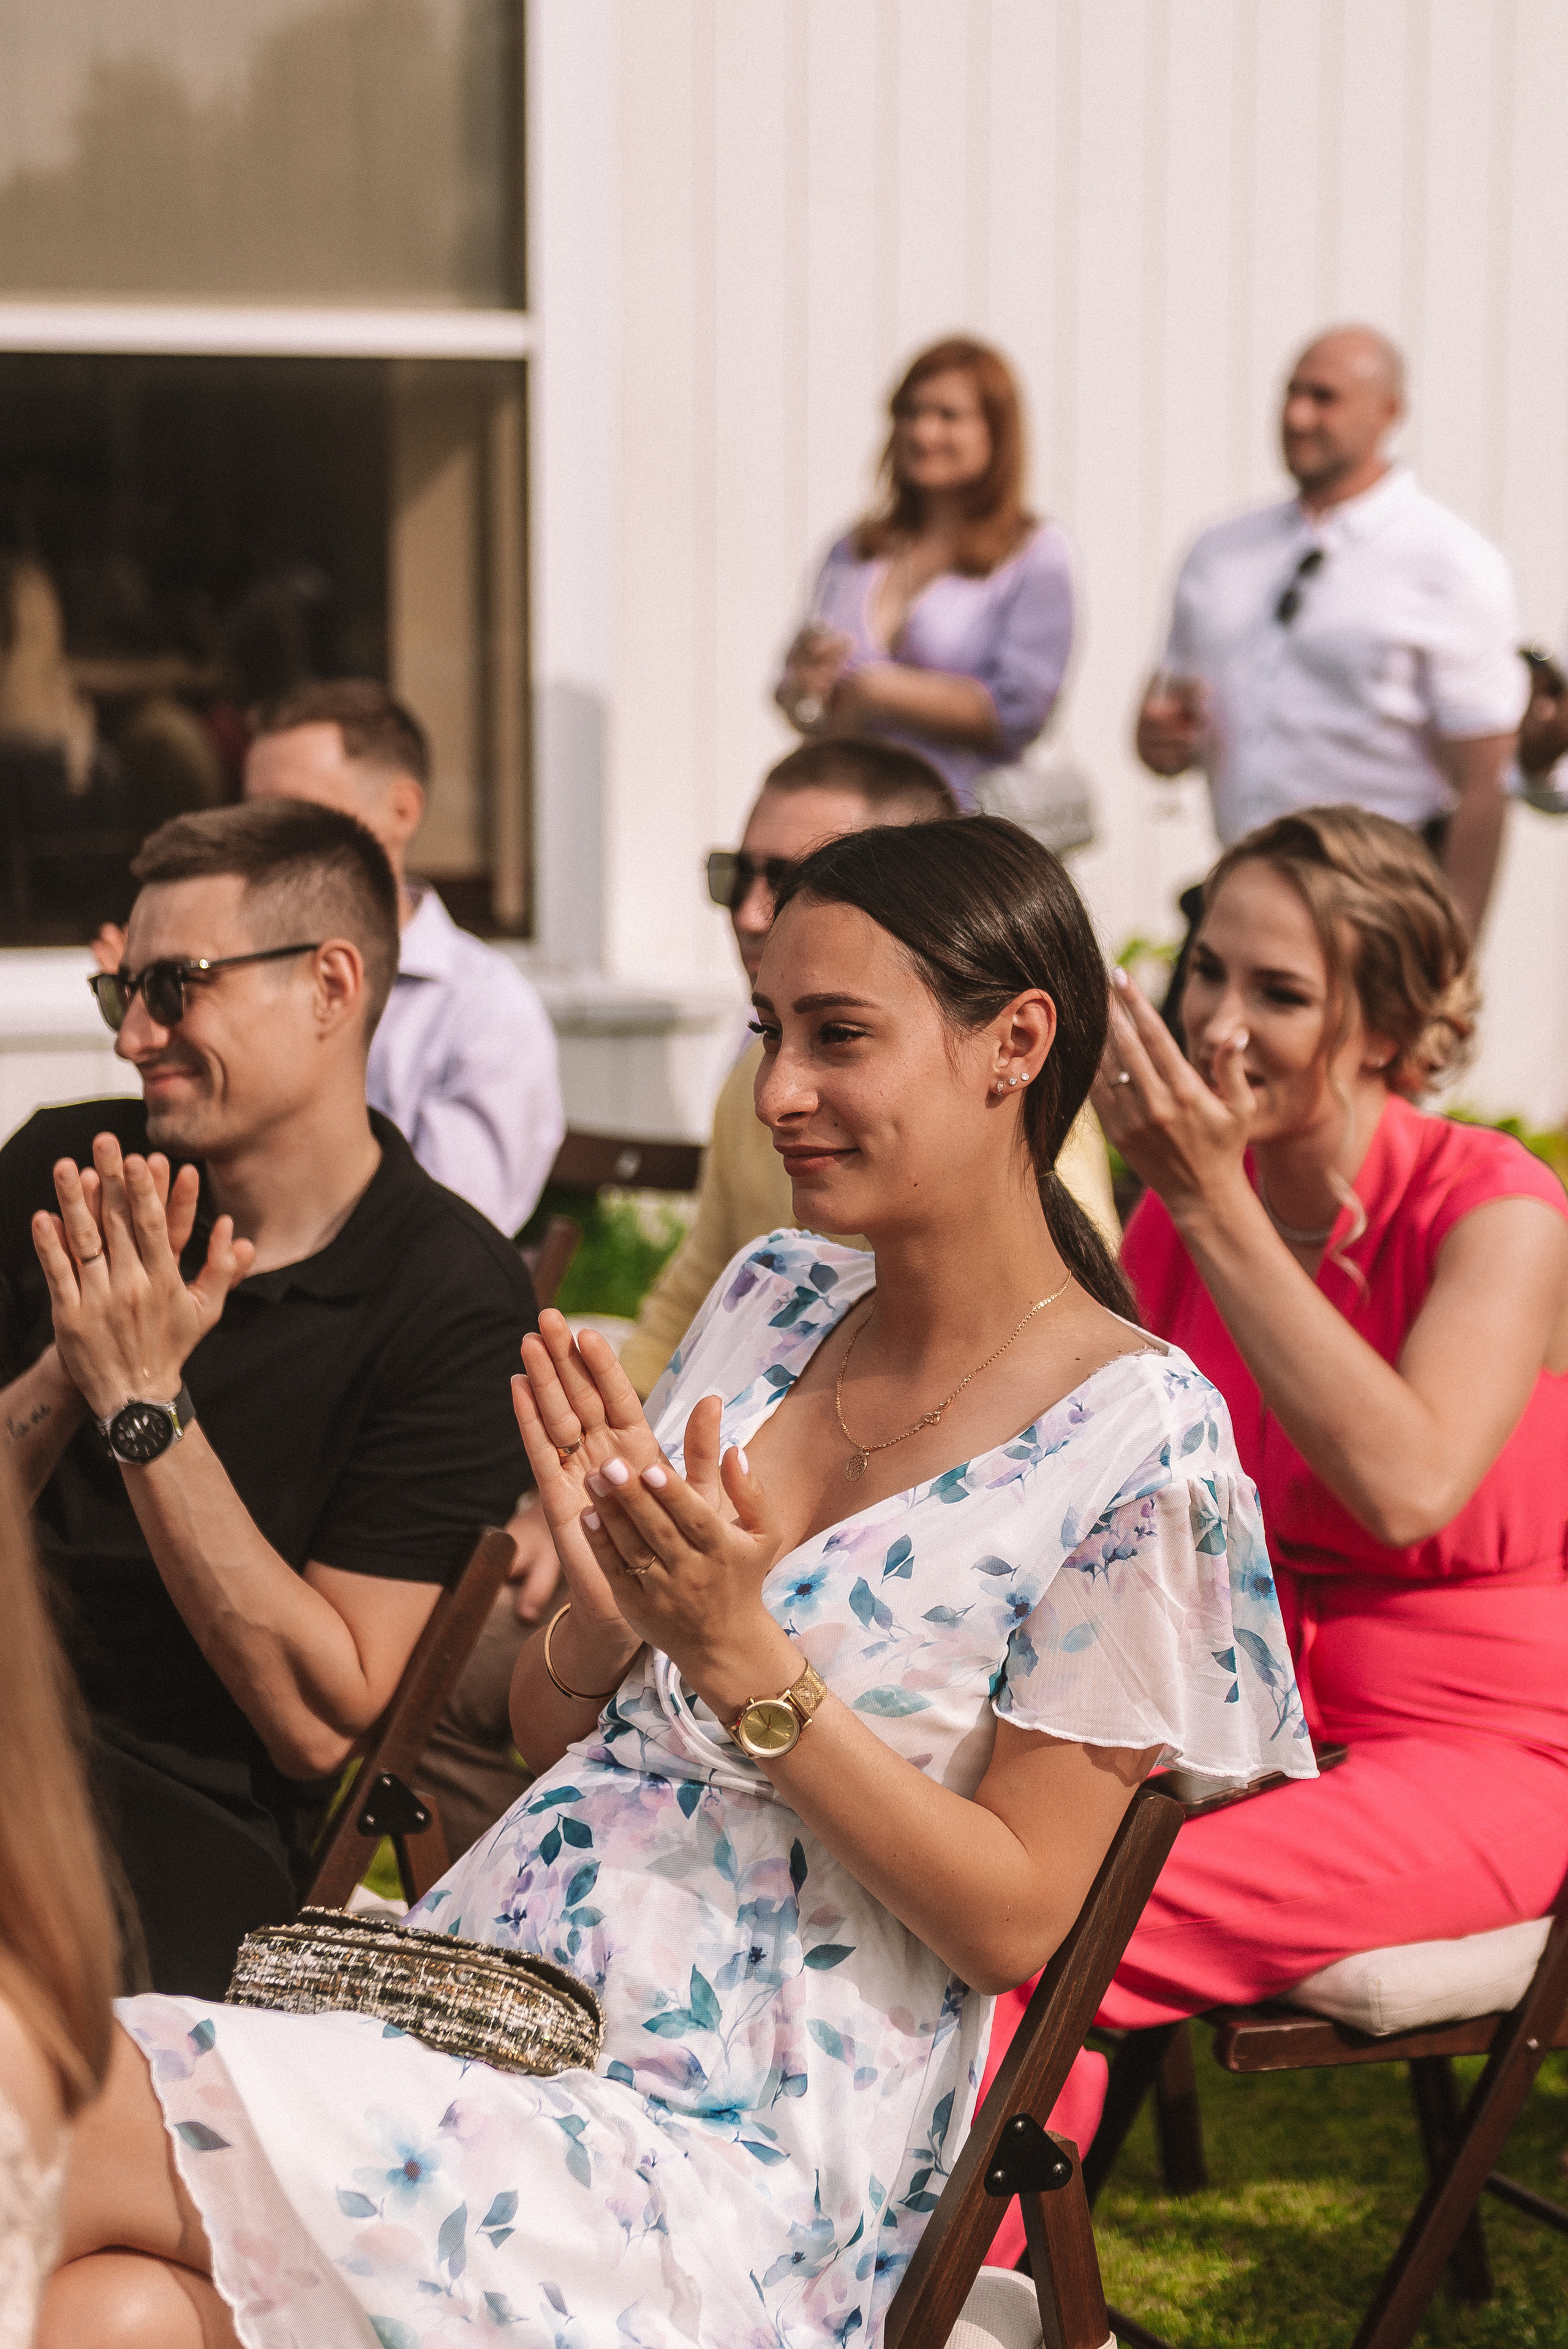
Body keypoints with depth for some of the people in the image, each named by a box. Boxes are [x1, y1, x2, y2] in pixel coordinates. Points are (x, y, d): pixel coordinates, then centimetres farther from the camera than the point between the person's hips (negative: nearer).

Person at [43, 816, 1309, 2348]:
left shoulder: (1135, 1441, -7)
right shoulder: (768, 1302, 12)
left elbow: (1019, 1918, -8)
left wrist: (742, 1657, -17)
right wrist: (606, 1604, -6)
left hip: (729, 2156, -5)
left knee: (72, 2121, -26)